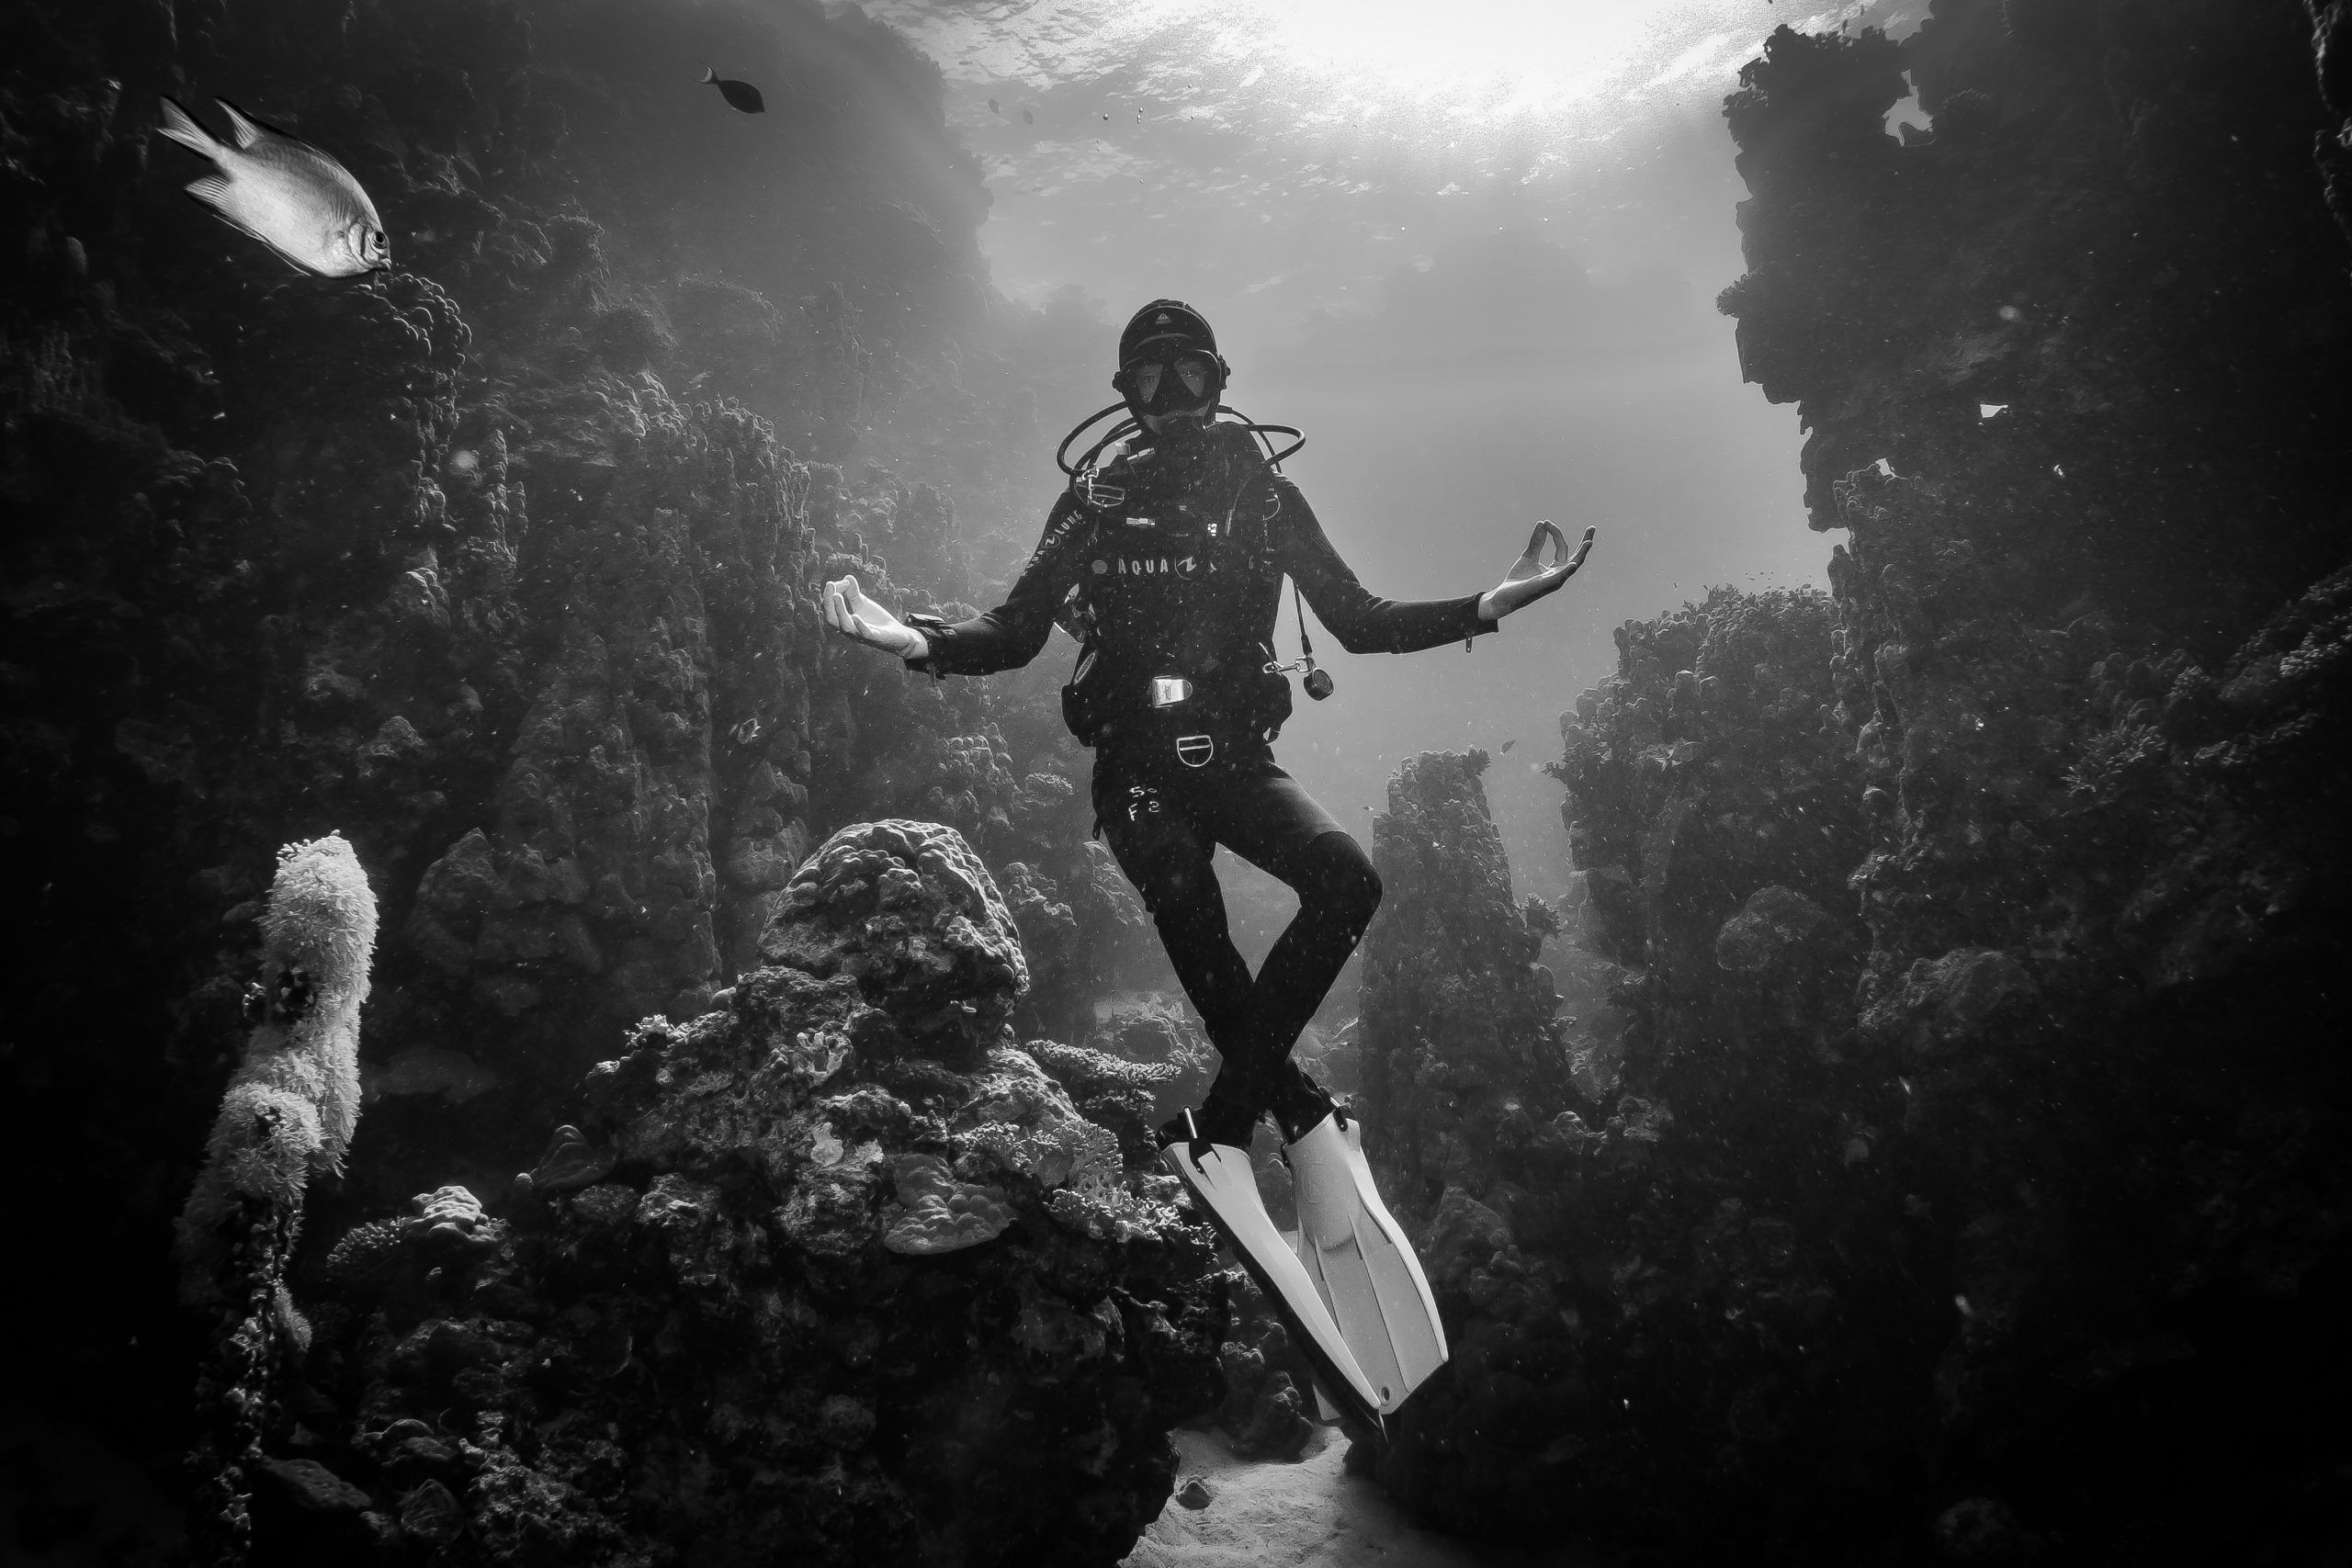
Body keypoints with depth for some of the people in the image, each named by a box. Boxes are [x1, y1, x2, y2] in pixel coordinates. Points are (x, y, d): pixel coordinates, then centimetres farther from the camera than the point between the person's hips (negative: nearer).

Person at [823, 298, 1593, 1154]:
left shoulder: (1263, 494, 8)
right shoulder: (1097, 496, 5)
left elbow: (1356, 619, 8)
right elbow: (1017, 628, 2)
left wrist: (1486, 606, -4)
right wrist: (921, 641, -18)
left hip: (1239, 759, 2)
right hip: (1138, 768, -1)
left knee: (1348, 879, -25)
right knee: (1193, 920, -29)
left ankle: (1227, 1115, -16)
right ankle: (1300, 1112, -11)